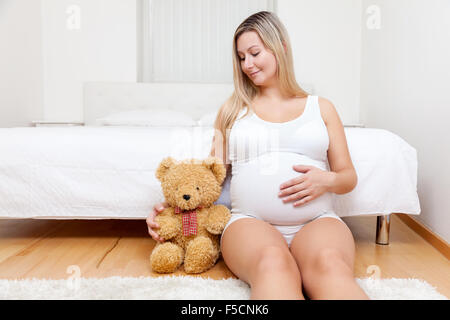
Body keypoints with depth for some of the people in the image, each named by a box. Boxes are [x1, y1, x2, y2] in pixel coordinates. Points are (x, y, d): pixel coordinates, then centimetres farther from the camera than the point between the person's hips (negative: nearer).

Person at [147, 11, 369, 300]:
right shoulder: (233, 110, 20)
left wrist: (327, 180, -5)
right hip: (250, 221, 0)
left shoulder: (321, 107, 18)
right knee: (273, 263, -38)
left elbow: (349, 177, 18)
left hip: (318, 221, 1)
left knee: (329, 264, -37)